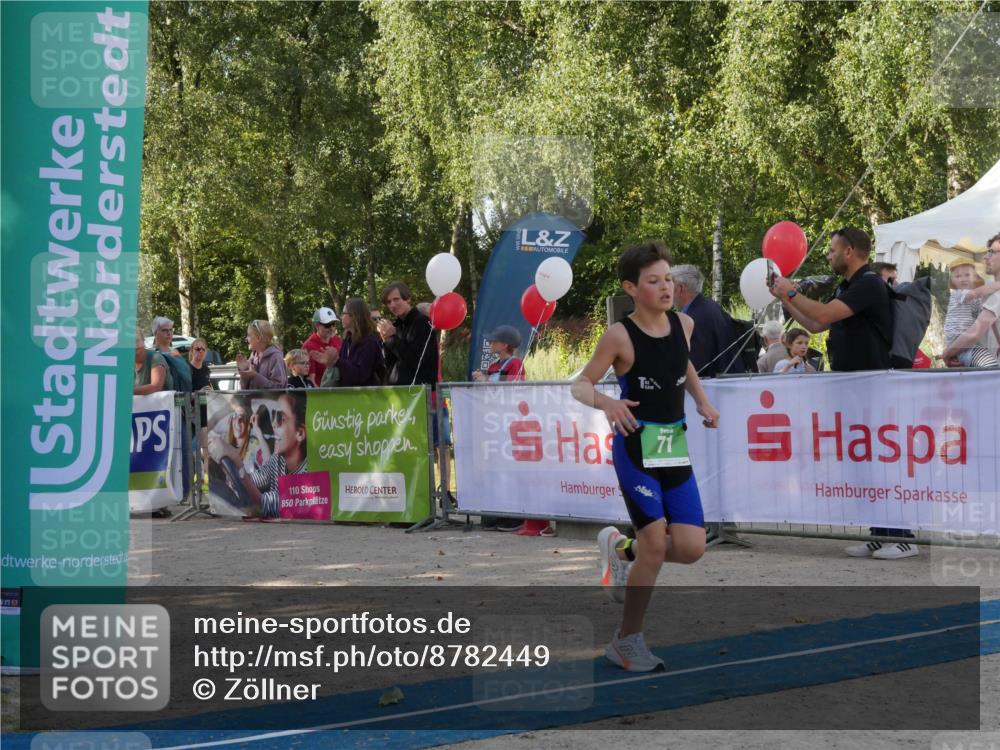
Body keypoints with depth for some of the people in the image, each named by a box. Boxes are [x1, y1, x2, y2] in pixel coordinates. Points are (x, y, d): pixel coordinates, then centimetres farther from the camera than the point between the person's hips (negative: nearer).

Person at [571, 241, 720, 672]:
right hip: (636, 446, -5)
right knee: (656, 543, -9)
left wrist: (702, 401, 10)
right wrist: (606, 403, -29)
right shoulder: (620, 336, -13)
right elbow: (580, 385, -9)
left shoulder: (684, 325, 3)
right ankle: (627, 640, 8)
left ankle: (622, 550, 27)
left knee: (691, 548, -3)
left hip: (676, 446, 6)